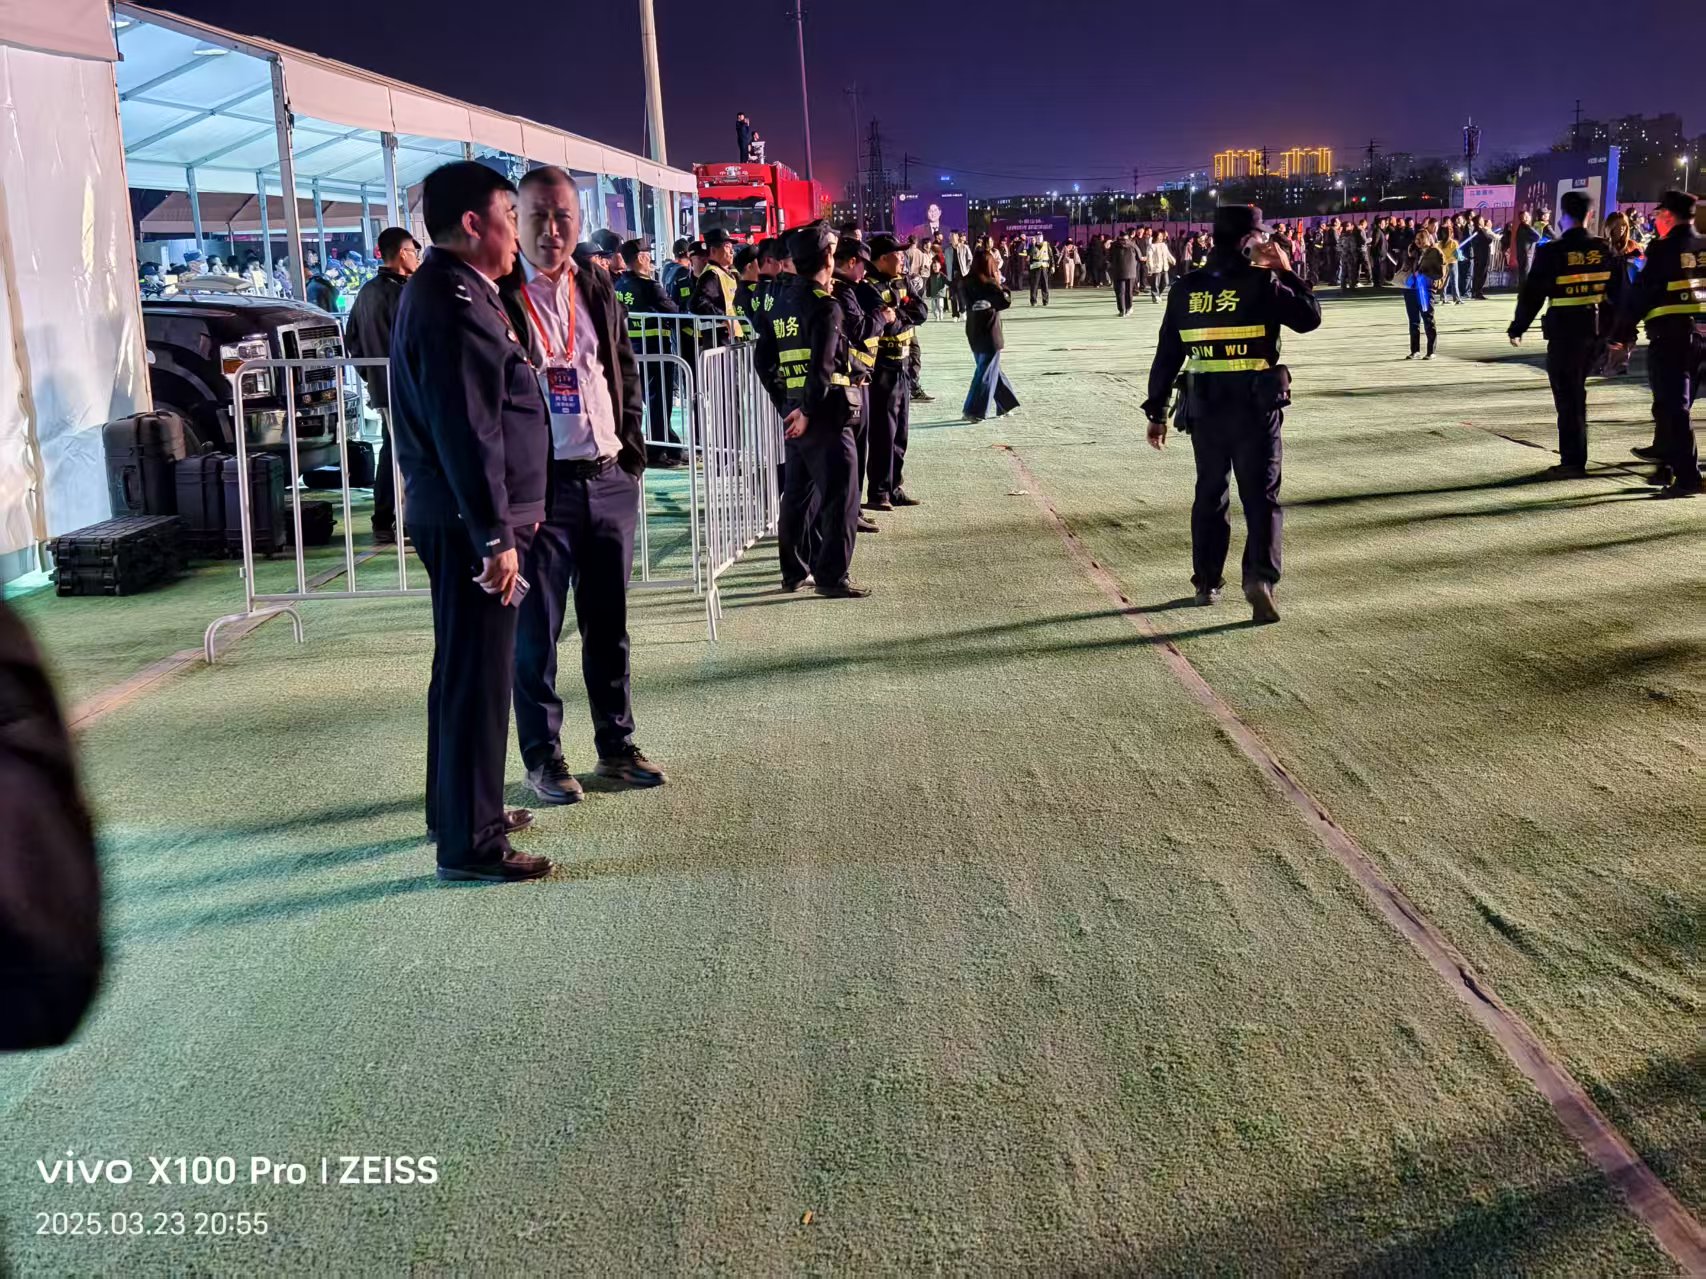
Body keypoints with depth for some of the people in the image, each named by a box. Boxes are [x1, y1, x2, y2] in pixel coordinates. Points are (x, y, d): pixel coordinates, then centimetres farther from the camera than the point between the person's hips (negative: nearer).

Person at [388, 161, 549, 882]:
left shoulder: (450, 290, 15)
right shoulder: (452, 303, -19)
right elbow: (468, 434, -24)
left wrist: (504, 520, 23)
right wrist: (496, 537, -22)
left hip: (462, 518, 11)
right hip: (469, 523, -11)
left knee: (465, 670, 20)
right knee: (478, 677, -4)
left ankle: (458, 808, 34)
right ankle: (468, 842, 5)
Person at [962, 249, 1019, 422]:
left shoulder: (968, 284, 1)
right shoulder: (990, 285, -17)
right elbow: (1006, 302, -18)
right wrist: (1002, 288, 2)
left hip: (974, 334, 7)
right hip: (989, 335, -7)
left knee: (993, 370, 19)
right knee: (987, 373, 0)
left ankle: (1005, 404, 30)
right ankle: (974, 411, -2)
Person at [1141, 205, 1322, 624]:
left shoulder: (1185, 289, 3)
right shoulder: (1262, 283, -9)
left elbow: (1166, 355, 5)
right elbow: (1309, 317, -1)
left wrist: (1156, 410, 10)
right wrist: (1286, 272, 8)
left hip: (1205, 406, 3)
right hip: (1256, 405, -3)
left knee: (1209, 493, 16)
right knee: (1260, 495, 1)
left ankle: (1206, 582, 22)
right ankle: (1261, 576, -17)